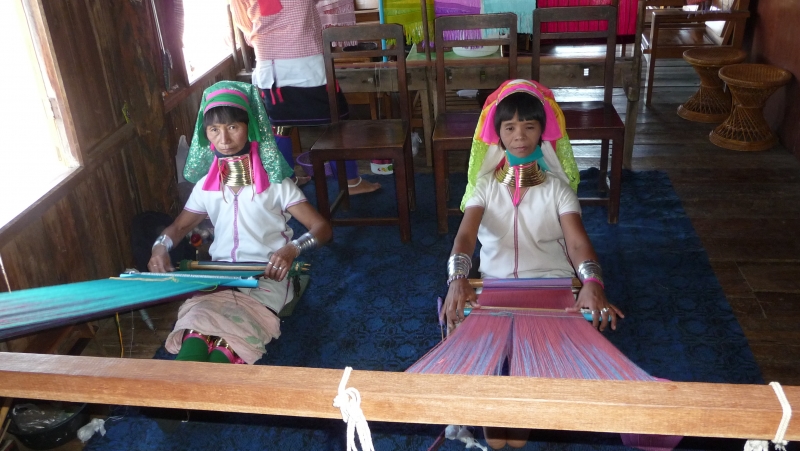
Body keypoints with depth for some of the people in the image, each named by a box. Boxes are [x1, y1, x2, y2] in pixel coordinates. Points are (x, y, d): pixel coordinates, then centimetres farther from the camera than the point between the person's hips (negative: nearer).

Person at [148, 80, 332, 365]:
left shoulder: (274, 182, 2)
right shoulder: (206, 185, 14)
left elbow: (322, 228, -2)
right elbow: (180, 225, 27)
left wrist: (292, 248, -25)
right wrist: (161, 245, 2)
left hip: (266, 277, -3)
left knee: (231, 340, -37)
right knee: (194, 344, -33)